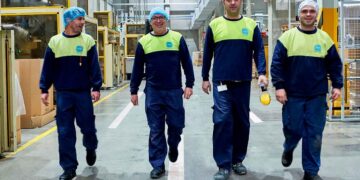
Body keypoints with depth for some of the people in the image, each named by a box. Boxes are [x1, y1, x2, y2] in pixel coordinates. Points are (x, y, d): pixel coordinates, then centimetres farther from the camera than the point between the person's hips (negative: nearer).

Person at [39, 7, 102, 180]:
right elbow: (48, 68, 6)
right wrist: (44, 89, 2)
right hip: (63, 94, 1)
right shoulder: (55, 41, 3)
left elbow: (94, 66, -2)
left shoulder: (88, 41, 1)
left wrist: (96, 87, -10)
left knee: (87, 126, 6)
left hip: (83, 93, -1)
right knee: (65, 132, 2)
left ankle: (90, 149, 38)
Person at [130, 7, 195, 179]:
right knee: (156, 130, 3)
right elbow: (137, 68, 7)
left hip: (174, 91, 0)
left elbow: (186, 63, 5)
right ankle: (158, 165, 12)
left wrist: (189, 84, -1)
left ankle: (173, 146, 37)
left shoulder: (177, 38, 2)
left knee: (176, 124, 4)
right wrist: (134, 91, 6)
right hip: (153, 92, 0)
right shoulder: (143, 41, 4)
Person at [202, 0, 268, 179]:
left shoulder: (251, 25, 4)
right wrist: (205, 78, 8)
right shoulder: (214, 25, 2)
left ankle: (237, 160, 24)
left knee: (242, 122, 9)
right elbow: (207, 53, 7)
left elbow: (259, 51, 1)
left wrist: (261, 73, -14)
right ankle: (224, 165, -2)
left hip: (243, 83, 2)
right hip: (221, 83, -2)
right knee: (222, 121, -9)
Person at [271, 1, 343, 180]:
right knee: (292, 129, 5)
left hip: (317, 96, 2)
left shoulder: (325, 38, 6)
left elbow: (335, 64, 10)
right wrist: (279, 86, -11)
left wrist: (337, 85, 1)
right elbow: (277, 63, -3)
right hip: (293, 95, -1)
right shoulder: (288, 36, -1)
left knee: (314, 135, 2)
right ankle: (288, 149, 39)